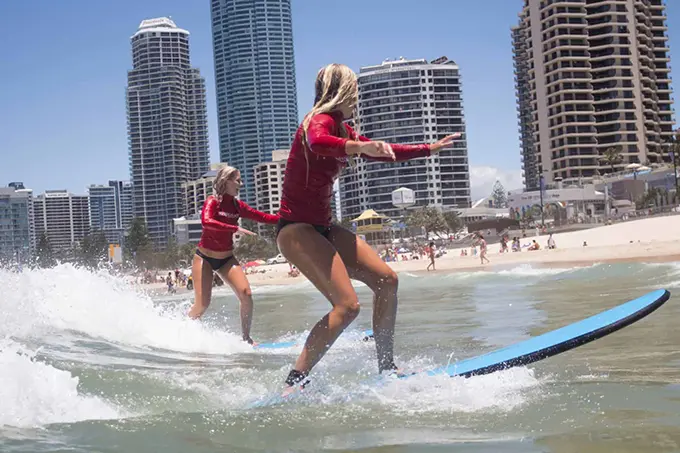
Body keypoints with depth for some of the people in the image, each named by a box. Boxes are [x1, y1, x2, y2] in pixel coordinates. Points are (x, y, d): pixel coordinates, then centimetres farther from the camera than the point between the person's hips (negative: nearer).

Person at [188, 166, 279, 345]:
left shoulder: (237, 205, 3)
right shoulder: (213, 201, -14)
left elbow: (263, 217, 7)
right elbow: (206, 222, -34)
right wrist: (236, 228, -37)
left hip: (227, 259, 5)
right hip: (205, 257, -5)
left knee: (246, 295, -12)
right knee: (202, 304, -11)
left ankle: (246, 338, 0)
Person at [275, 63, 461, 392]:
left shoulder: (342, 130, 16)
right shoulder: (321, 121, -13)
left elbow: (384, 152, 30)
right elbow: (317, 143, -39)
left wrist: (429, 149, 37)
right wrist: (360, 147, -56)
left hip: (321, 228, 10)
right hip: (296, 228, -10)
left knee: (386, 280, 6)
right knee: (347, 305, -22)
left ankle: (386, 367, 14)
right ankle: (295, 381, -17)